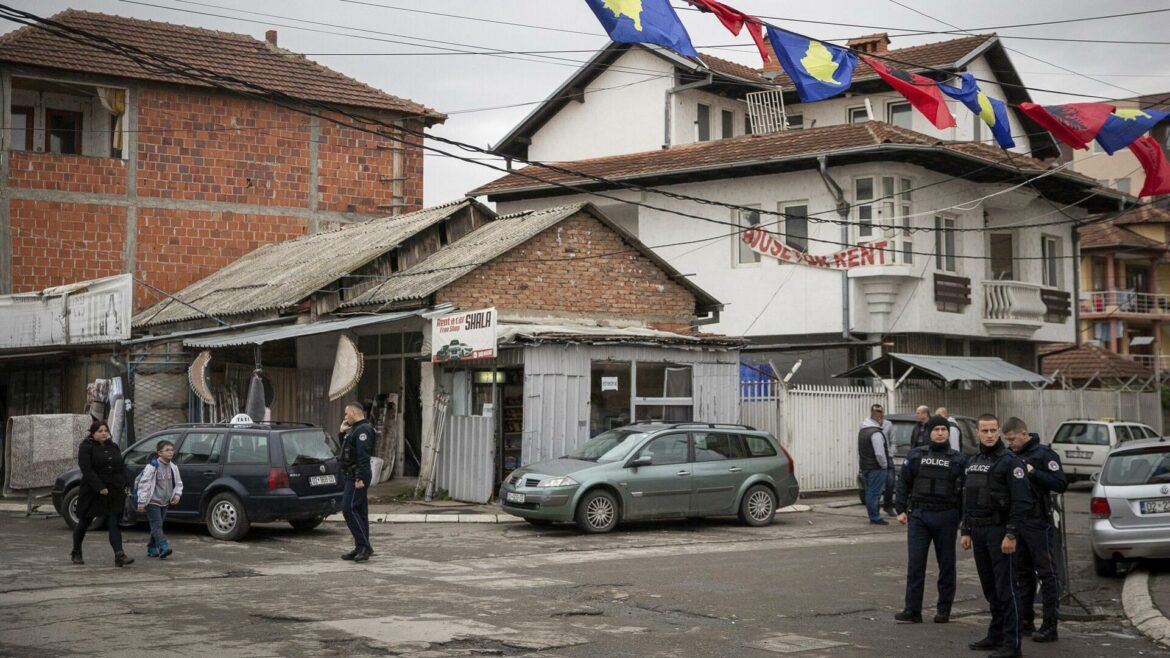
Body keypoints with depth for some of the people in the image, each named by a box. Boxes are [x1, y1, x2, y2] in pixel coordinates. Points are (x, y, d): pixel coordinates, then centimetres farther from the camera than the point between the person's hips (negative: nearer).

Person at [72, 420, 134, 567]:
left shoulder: (113, 447, 13)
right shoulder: (86, 447, -6)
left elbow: (122, 467, 14)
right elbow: (87, 470, -16)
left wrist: (122, 486, 0)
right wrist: (100, 488, -22)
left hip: (114, 493, 4)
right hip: (92, 493, -4)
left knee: (114, 524, -7)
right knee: (84, 522, 11)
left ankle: (119, 556, -18)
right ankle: (76, 553, 28)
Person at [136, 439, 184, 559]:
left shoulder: (173, 467, 6)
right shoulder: (152, 466, -14)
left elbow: (178, 483, 18)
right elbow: (143, 483, -15)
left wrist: (177, 494, 0)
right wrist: (141, 502, -17)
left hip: (165, 502, 7)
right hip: (152, 501, -7)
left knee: (157, 526, 12)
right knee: (157, 525, -13)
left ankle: (152, 549, 21)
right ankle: (164, 548, -24)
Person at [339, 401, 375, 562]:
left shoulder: (363, 430, -14)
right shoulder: (355, 429, 19)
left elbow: (363, 455, -23)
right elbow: (346, 450, 26)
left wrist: (360, 478, -28)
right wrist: (343, 433, 15)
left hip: (357, 476, -11)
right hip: (353, 476, 11)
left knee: (349, 509, -15)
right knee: (359, 510, 11)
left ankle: (364, 546, -16)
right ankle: (361, 548, 14)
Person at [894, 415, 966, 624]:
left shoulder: (958, 460, 5)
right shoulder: (915, 456, 7)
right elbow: (903, 483, 7)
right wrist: (901, 509, 0)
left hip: (946, 518, 0)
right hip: (918, 515, 0)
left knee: (946, 564, 6)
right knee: (915, 563, -3)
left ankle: (943, 610, 16)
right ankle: (912, 610, 0)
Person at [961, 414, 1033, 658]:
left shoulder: (1009, 461, -10)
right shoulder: (973, 462, 14)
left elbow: (1021, 501, -16)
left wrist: (1011, 534, -20)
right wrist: (966, 531, 16)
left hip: (1000, 532, -7)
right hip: (978, 532, 7)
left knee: (1006, 589, -6)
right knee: (989, 588, 13)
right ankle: (996, 635, 23)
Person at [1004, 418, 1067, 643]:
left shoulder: (1044, 454, -8)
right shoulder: (1011, 456, 12)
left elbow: (1061, 484, -16)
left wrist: (1033, 472, -21)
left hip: (1037, 523, -7)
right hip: (1015, 521, 7)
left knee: (1046, 572, -2)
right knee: (1023, 572, 13)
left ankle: (1049, 625, 0)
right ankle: (1025, 621, 22)